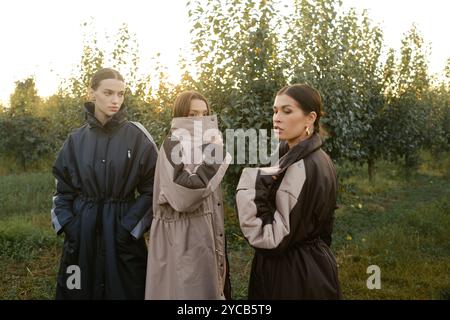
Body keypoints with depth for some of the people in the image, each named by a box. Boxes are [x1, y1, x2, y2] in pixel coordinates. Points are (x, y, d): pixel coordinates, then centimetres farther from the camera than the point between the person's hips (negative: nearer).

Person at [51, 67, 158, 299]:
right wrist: (68, 226, -5)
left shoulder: (137, 137, -6)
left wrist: (129, 227, -11)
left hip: (122, 236, -2)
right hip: (81, 233, 3)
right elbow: (63, 190, 8)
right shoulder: (76, 140, 3)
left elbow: (151, 189, -5)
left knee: (123, 291, 5)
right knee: (80, 291, 11)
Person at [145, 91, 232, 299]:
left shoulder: (202, 146, 14)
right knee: (189, 291, -3)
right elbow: (184, 195, -25)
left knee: (207, 289, 12)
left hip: (205, 235, 8)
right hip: (182, 240, -8)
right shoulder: (172, 146, -11)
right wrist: (213, 154, -21)